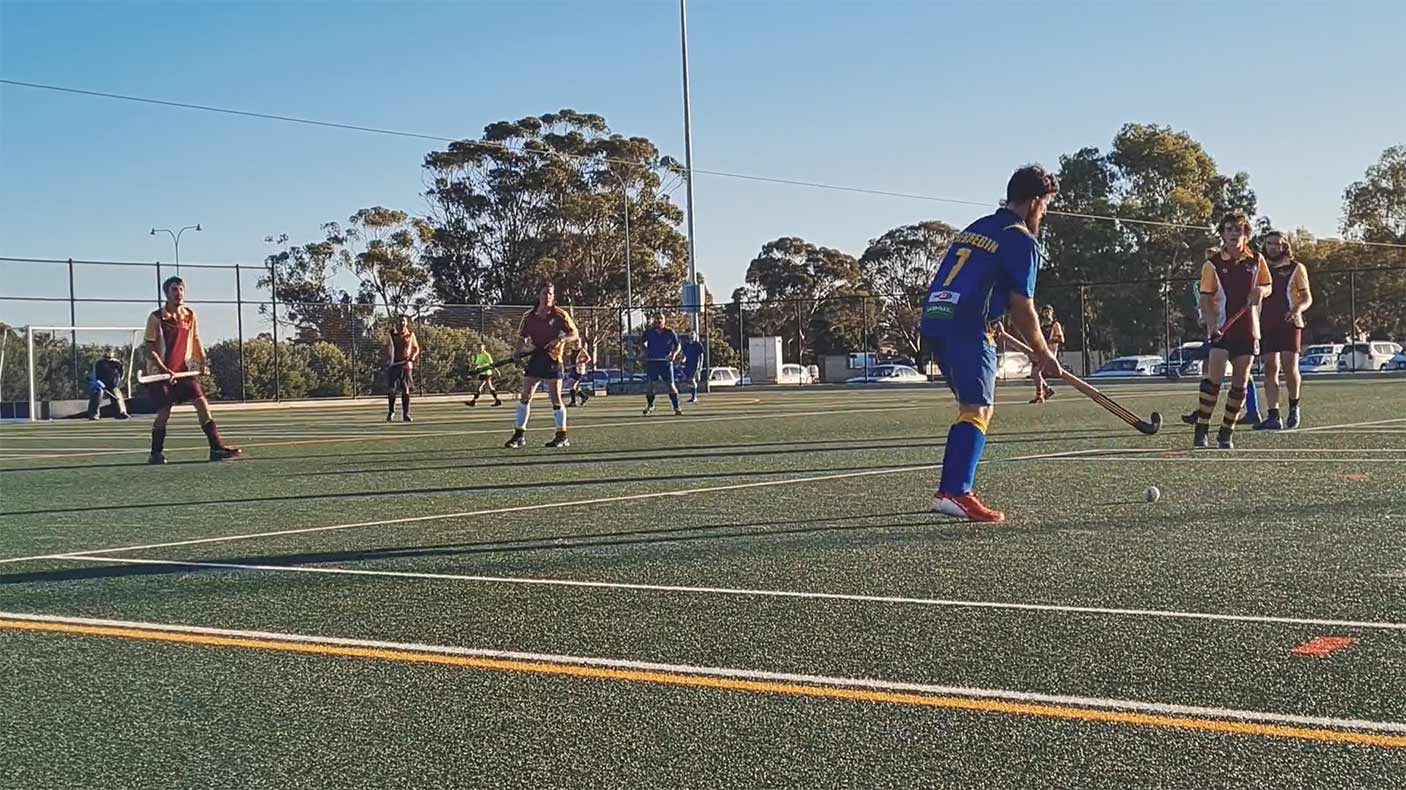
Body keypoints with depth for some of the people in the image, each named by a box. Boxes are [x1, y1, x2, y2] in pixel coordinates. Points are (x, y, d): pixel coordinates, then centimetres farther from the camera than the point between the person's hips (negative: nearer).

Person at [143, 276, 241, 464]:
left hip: (184, 371, 4)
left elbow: (196, 342, 16)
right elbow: (150, 349, -9)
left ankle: (217, 448, -6)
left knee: (203, 405, -6)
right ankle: (156, 454, 12)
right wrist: (164, 370, -20)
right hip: (160, 373, -4)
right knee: (163, 413, -4)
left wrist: (203, 362, 1)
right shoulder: (156, 318, -8)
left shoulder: (190, 316, 6)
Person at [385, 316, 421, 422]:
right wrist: (388, 360, -4)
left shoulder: (410, 334, 4)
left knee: (406, 389, -1)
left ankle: (406, 414, 5)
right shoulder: (391, 334, 3)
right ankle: (391, 411, 18)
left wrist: (412, 358, -8)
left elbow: (416, 349, 11)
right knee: (391, 389, -1)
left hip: (406, 365, 0)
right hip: (393, 364, 0)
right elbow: (387, 348, 11)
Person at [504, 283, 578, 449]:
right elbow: (521, 340, 13)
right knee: (524, 397, -1)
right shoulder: (529, 317, 8)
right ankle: (519, 434, 6)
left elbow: (574, 335, -4)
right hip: (535, 359, 4)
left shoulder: (559, 315, -2)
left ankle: (562, 436, 7)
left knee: (556, 399, -4)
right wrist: (526, 348, -8)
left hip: (553, 360, -4)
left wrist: (560, 339, -22)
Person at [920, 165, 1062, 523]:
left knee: (971, 408, 16)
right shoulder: (1021, 241, -2)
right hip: (966, 326, -8)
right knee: (977, 410, -8)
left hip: (933, 316, 9)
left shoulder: (976, 228, 23)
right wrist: (1044, 354, 4)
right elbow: (1022, 308, -5)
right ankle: (956, 493, -19)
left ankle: (949, 490, 13)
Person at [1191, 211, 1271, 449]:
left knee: (1240, 384, 4)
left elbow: (1267, 287, 18)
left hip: (1247, 329, 3)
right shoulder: (1213, 262, -3)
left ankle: (1226, 434, 14)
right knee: (1213, 378, -16)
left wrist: (1260, 291, -7)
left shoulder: (1256, 260, 5)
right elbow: (1205, 298, -1)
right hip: (1220, 329, -3)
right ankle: (1201, 432, -10)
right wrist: (1211, 324, -15)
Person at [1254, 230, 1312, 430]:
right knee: (1270, 369, -3)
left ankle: (1294, 408, 12)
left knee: (1290, 367, -12)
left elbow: (1307, 298, 5)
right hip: (1266, 325, 3)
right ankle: (1273, 417, -4)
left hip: (1289, 324, -3)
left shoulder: (1296, 268, 6)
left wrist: (1298, 309, -17)